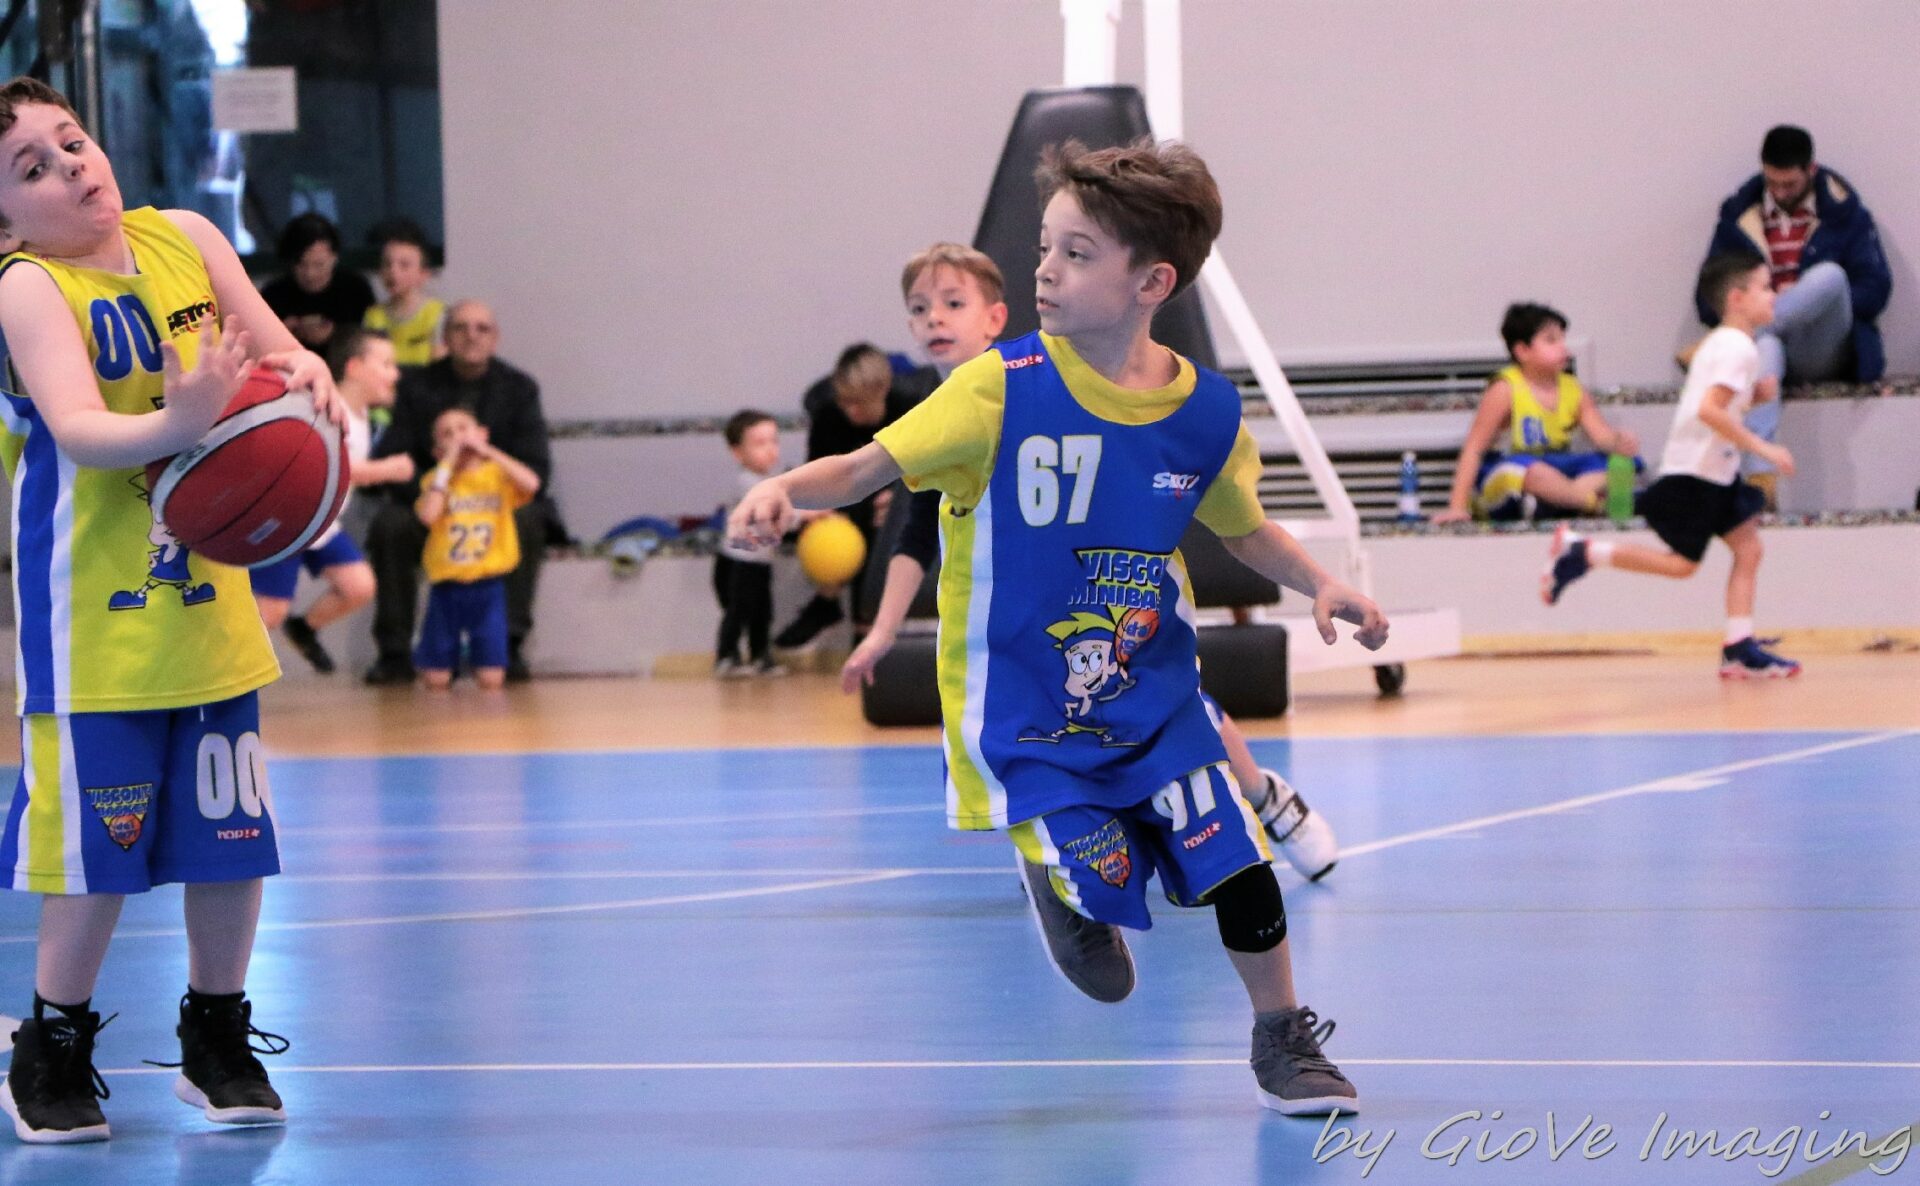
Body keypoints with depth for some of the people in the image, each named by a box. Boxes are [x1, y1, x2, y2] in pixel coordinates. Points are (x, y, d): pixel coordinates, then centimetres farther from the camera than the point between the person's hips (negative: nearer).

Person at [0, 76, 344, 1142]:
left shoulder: (182, 238, 1)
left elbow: (277, 351, 7)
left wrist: (304, 373, -16)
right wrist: (177, 423, -47)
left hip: (210, 603, 5)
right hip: (96, 623, -5)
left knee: (233, 837, 10)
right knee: (98, 851, -3)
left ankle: (217, 1043, 28)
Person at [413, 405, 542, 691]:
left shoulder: (498, 473, 5)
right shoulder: (437, 479, 3)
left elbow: (531, 484, -17)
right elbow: (428, 515, -17)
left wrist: (487, 452, -12)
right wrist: (447, 464, -11)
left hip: (487, 584, 0)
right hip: (446, 584, 0)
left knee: (491, 681, -7)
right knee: (436, 681, -2)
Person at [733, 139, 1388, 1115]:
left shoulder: (1207, 412, -5)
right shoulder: (1001, 389, -16)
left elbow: (1244, 527, 13)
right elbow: (873, 465, -18)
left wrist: (1318, 584, -3)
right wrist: (787, 489, -37)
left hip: (1153, 693, 3)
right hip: (1021, 706, -3)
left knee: (1236, 860, -2)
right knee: (1101, 876, -13)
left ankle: (1282, 1039, 25)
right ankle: (1053, 878, 27)